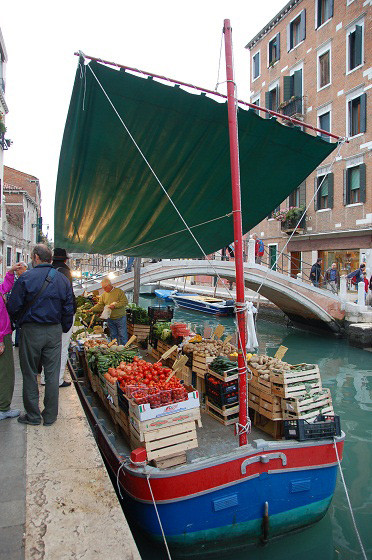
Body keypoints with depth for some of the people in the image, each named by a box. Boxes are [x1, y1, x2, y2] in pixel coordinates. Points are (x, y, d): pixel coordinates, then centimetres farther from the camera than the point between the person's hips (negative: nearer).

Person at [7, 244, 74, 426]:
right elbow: (69, 309, 5)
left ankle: (33, 415, 20)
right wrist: (64, 329, 16)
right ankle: (50, 415, 19)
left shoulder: (26, 277, -9)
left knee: (30, 374, 10)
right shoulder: (63, 279, 2)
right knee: (52, 373, 10)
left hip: (31, 331, -3)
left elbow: (13, 306, -7)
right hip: (54, 332, 3)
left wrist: (19, 323, 11)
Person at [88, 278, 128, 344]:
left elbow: (125, 302, -13)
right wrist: (92, 309, -7)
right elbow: (99, 305, 8)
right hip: (110, 319, 5)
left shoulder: (119, 291, -7)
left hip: (120, 318, -5)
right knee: (113, 336, 12)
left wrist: (114, 306, -21)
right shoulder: (104, 294, 8)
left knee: (122, 335, 0)